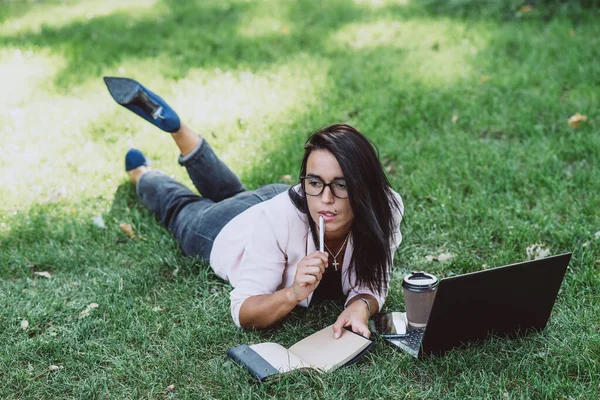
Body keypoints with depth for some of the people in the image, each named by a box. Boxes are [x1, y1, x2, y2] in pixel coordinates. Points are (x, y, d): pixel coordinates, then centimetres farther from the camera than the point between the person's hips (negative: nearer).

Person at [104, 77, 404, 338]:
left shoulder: (384, 209, -38)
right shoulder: (282, 218, -46)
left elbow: (371, 286, -27)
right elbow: (242, 313, -39)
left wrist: (360, 306, -49)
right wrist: (294, 294, -57)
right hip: (230, 231, -3)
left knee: (230, 195, 34)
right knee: (182, 210, 30)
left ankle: (172, 123, 45)